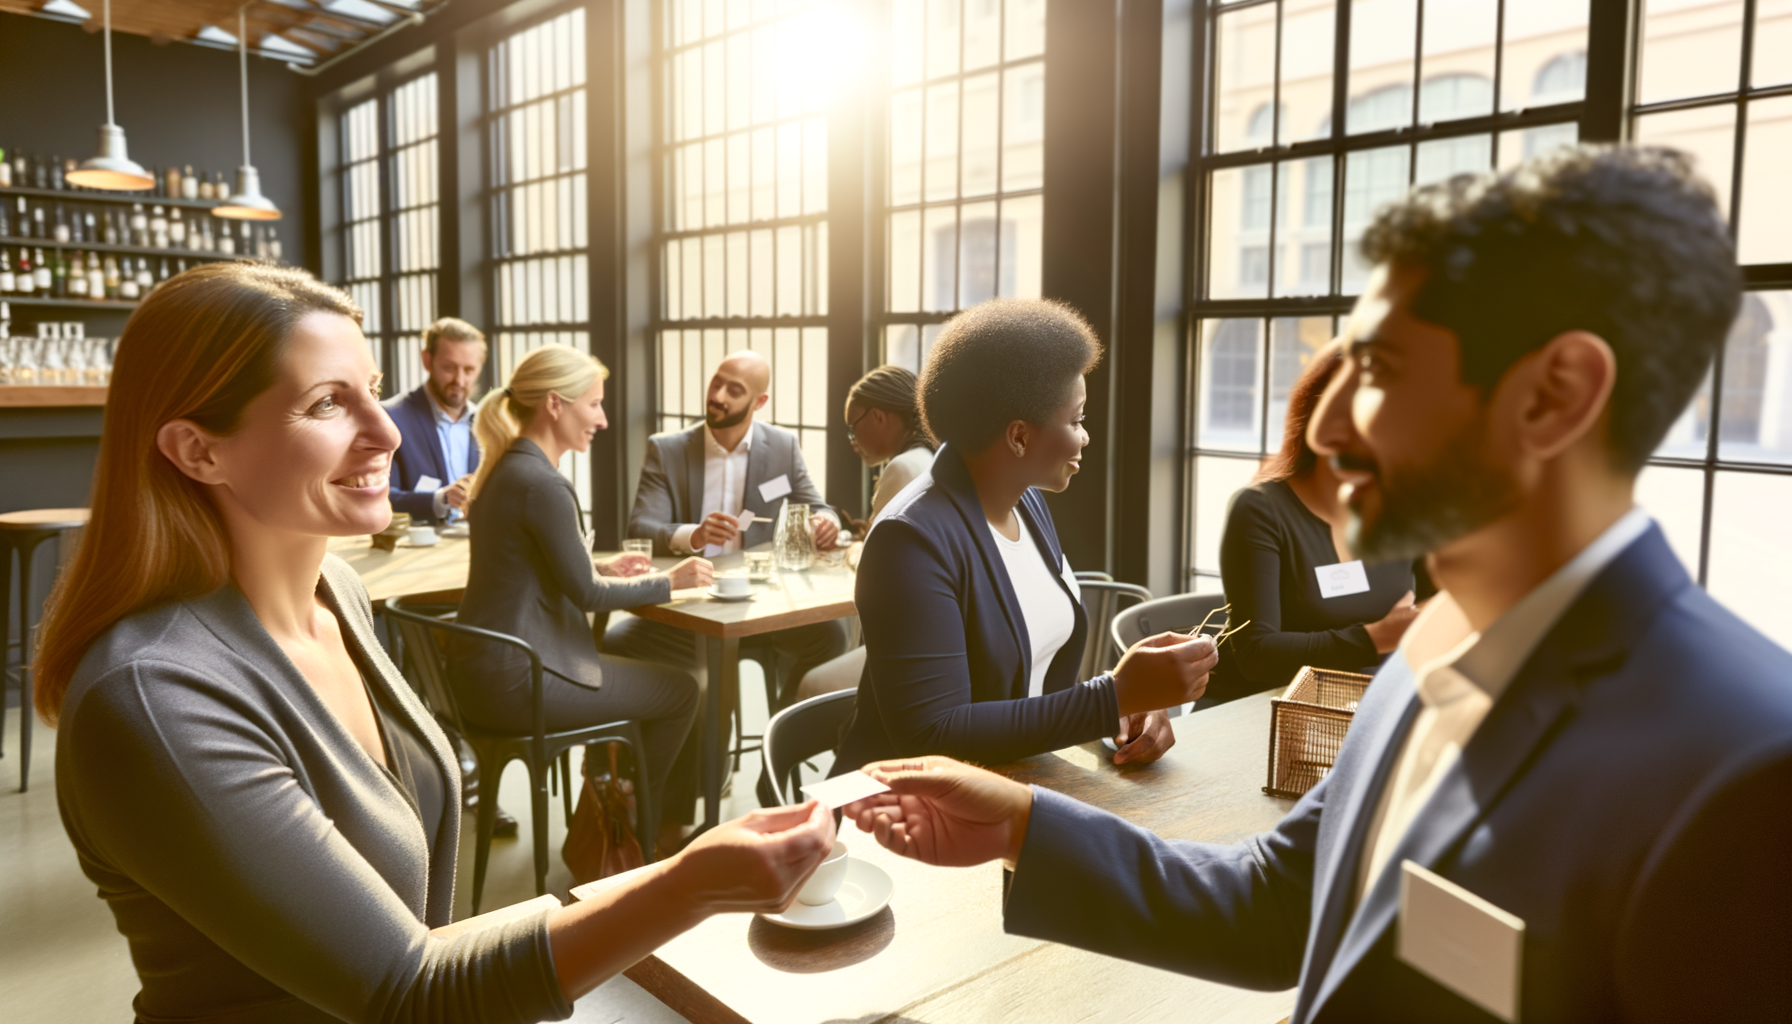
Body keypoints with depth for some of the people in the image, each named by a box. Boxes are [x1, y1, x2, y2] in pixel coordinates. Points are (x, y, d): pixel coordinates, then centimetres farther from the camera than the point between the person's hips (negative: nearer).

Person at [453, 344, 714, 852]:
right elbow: (586, 594, -16)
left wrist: (601, 568, 14)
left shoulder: (504, 468, 8)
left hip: (483, 671, 10)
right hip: (518, 681, -10)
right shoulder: (543, 485, -21)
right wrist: (668, 582, -4)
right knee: (680, 692, 6)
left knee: (656, 672, 23)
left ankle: (669, 822, 31)